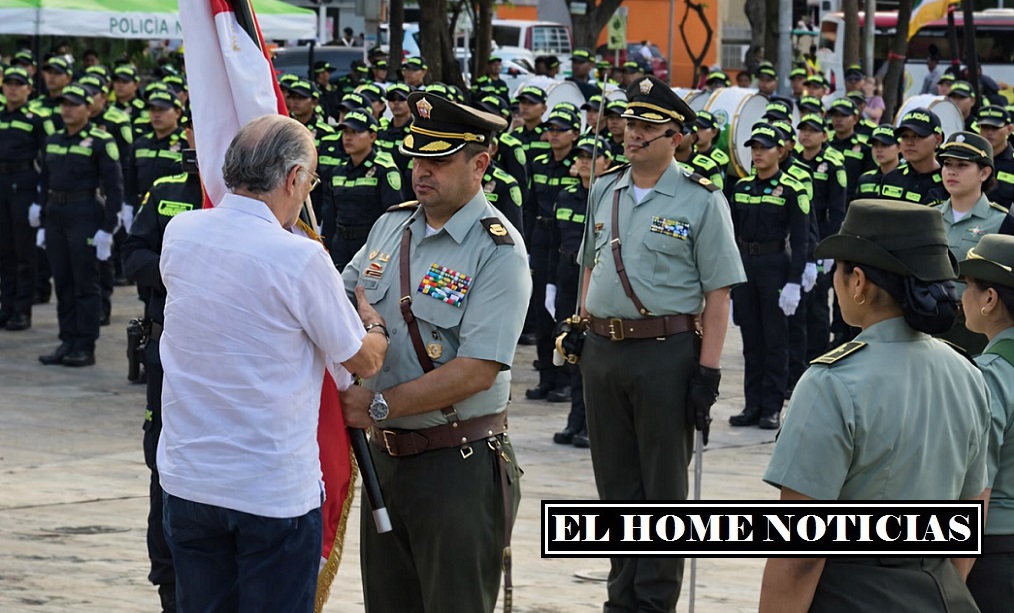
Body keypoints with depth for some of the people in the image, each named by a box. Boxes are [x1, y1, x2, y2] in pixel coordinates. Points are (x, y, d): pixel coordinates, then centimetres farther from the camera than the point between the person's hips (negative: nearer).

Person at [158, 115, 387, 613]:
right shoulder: (300, 259, -18)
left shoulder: (179, 233, -1)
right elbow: (364, 361, -5)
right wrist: (374, 325, 17)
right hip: (274, 491, -5)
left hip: (186, 480, 5)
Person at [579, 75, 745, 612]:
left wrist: (708, 371, -14)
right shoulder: (604, 191, 9)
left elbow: (718, 293, -9)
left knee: (663, 487, 3)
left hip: (666, 353, -5)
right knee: (615, 482, 12)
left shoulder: (701, 201, -8)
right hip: (603, 350, 5)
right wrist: (583, 327, 13)